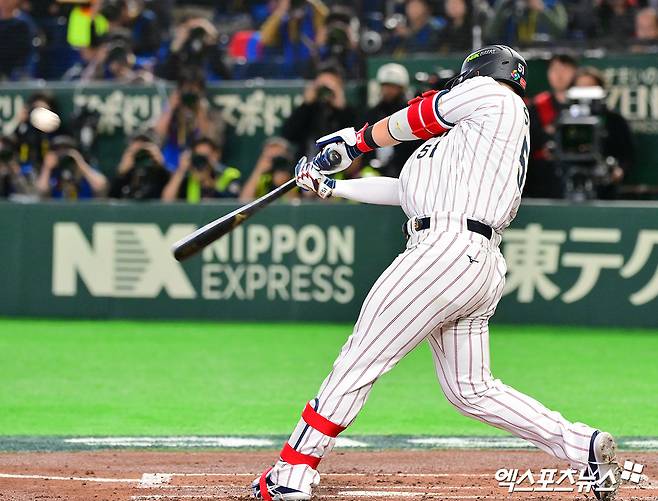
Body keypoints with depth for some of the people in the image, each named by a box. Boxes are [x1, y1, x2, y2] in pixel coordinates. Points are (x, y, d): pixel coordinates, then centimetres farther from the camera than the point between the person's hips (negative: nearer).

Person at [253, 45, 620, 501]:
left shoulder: (489, 94, 6)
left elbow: (415, 120, 14)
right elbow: (406, 190, 30)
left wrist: (357, 141, 30)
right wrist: (332, 186, 32)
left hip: (447, 249, -10)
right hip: (481, 264, 10)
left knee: (358, 360, -8)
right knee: (471, 390, 12)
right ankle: (585, 446, 7)